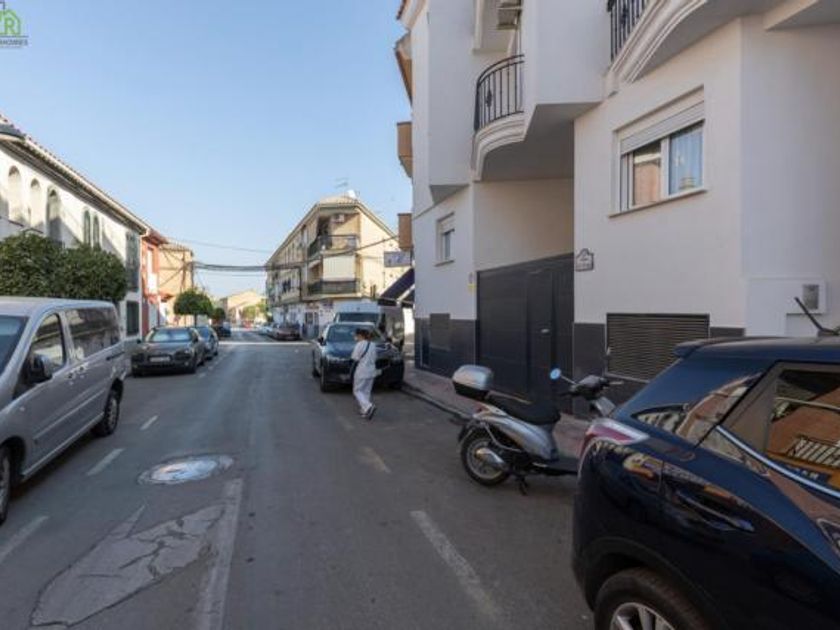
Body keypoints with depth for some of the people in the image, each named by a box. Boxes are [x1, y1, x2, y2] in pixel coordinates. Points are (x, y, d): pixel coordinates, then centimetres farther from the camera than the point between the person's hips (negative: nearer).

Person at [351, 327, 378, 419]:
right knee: (367, 391, 15)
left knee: (357, 391, 2)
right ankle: (364, 410, 19)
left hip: (361, 371, -7)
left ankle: (369, 406, -17)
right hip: (371, 371, 7)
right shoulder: (373, 345, 7)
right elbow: (374, 358, 8)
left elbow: (355, 358, -13)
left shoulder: (360, 344, -13)